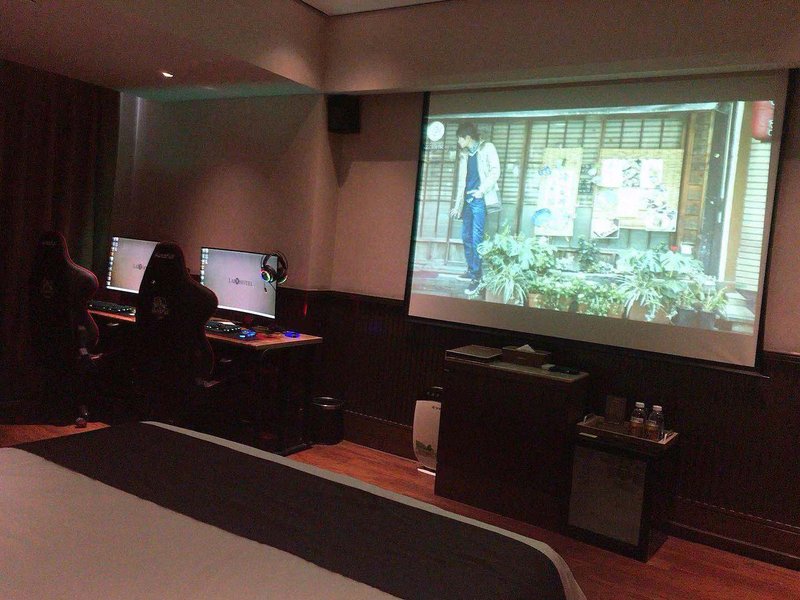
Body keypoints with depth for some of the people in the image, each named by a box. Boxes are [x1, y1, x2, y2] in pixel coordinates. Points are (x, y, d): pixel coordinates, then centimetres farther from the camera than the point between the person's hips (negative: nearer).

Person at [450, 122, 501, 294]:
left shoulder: (487, 148, 0)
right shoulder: (464, 154, 17)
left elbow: (495, 172, -8)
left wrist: (482, 190, -18)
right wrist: (457, 205, 16)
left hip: (480, 199, -7)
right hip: (468, 199, 7)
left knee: (476, 238, -11)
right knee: (466, 236, 8)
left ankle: (476, 278, -8)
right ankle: (471, 270, 21)